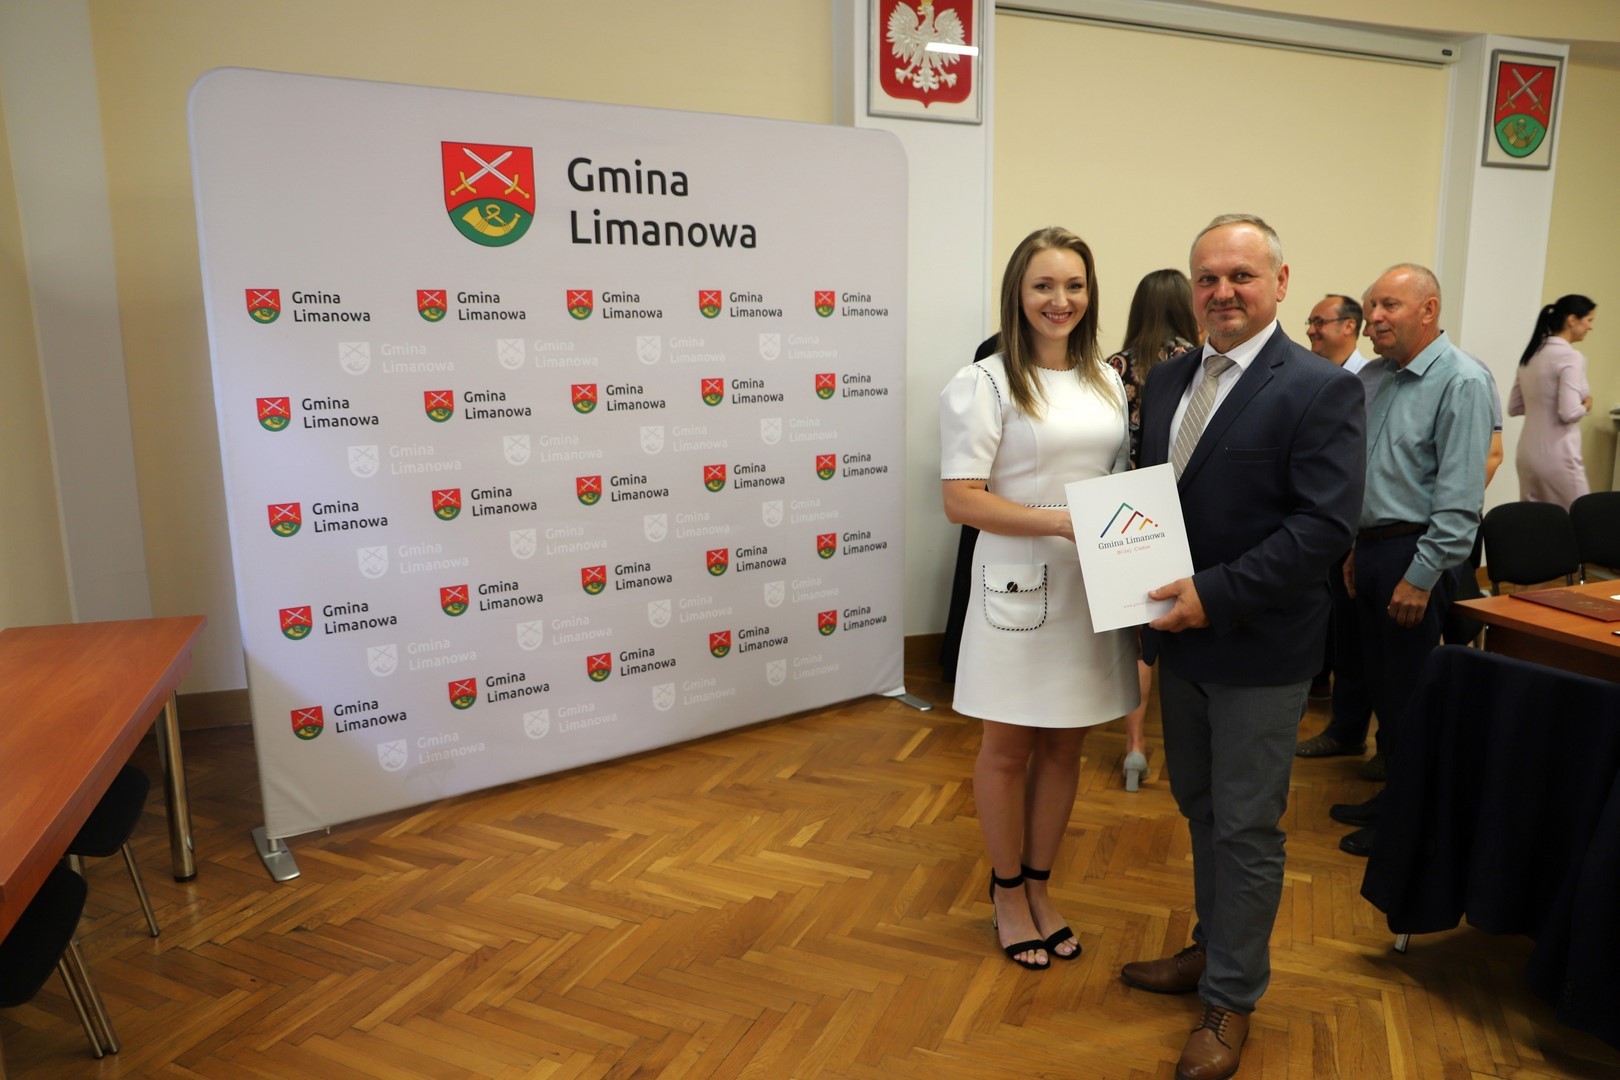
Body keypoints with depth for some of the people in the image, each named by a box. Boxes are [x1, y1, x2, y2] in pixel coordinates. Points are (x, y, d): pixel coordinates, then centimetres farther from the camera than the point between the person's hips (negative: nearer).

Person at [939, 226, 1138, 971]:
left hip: (1093, 587, 5)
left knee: (1065, 746, 15)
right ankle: (1008, 893, 30)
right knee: (1009, 748, 9)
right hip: (1019, 586, -5)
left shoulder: (1108, 380, 9)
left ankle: (1038, 886, 34)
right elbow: (961, 499, -13)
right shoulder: (986, 383, -8)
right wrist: (1062, 521, -21)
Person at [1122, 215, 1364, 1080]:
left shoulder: (1321, 389, -13)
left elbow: (1325, 524, -20)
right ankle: (1213, 948, 42)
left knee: (1246, 828, 7)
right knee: (1201, 810, 21)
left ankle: (1231, 998, 25)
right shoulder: (1166, 380, 7)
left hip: (1257, 650, -6)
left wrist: (1216, 594, -24)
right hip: (1181, 635, 6)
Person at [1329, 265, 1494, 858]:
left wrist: (1421, 576, -20)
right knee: (1382, 684, 16)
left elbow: (1460, 496, -19)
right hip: (1374, 548, 8)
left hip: (1415, 554, -8)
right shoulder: (1386, 380, 12)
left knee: (1409, 696, 3)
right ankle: (1393, 795, 31)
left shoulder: (1460, 381, -15)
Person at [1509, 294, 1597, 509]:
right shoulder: (1571, 357, -13)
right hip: (1557, 458, -7)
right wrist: (1586, 405, -1)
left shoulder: (1531, 354, 9)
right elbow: (1569, 413, -21)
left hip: (1527, 455, 7)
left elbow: (1514, 408, 14)